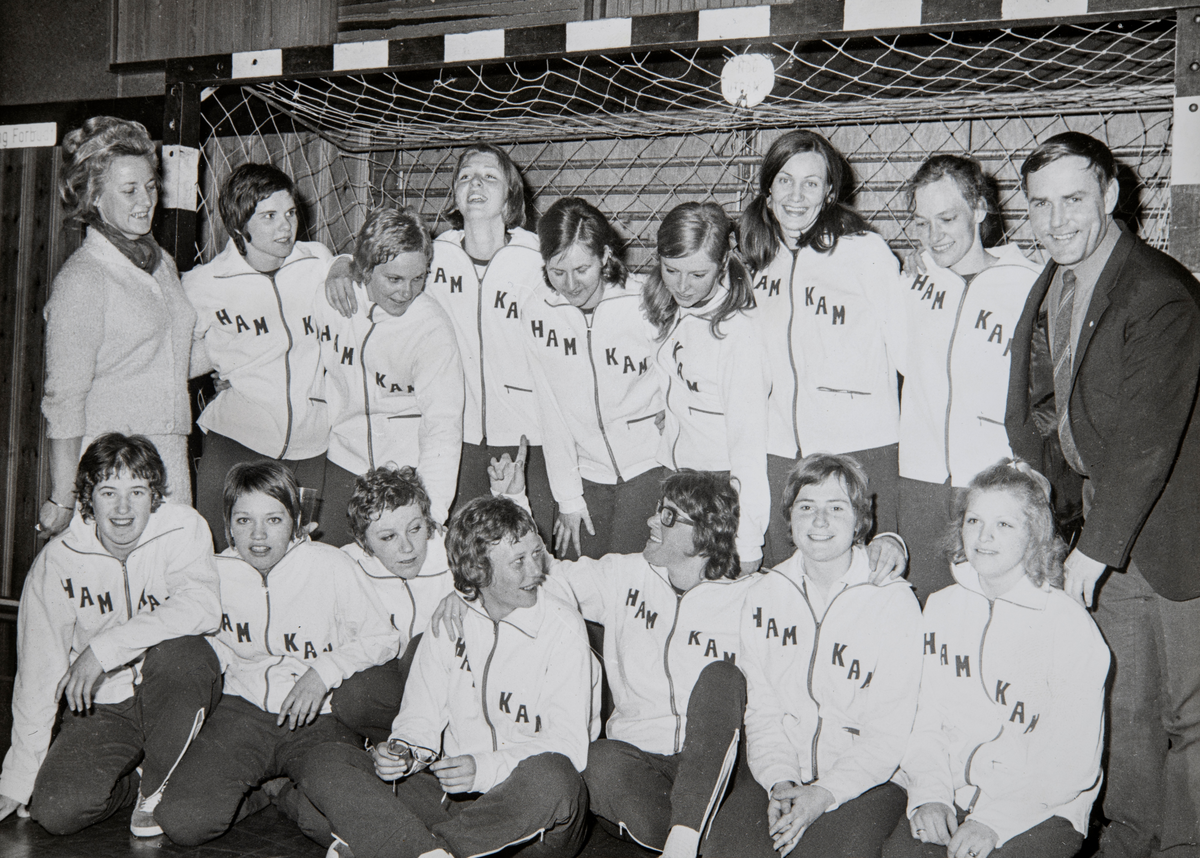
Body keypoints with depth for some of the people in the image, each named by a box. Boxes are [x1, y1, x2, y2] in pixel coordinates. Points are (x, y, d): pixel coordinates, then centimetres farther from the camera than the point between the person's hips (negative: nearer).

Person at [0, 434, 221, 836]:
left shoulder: (182, 528, -11)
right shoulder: (57, 560, -7)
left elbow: (203, 607, -29)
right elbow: (38, 675, -3)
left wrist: (105, 648, -33)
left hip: (178, 697, -1)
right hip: (102, 706, 1)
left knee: (178, 647, -34)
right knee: (56, 810, -23)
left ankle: (159, 785, -10)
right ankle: (131, 782, 12)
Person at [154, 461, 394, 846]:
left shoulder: (330, 565, -5)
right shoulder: (215, 573, 4)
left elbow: (383, 639, 0)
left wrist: (324, 671, -12)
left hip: (318, 717, -2)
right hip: (243, 709, 2)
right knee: (183, 822, -21)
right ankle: (252, 794, 11)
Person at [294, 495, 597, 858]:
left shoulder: (563, 626, -2)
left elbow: (567, 743, -11)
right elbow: (422, 718, 9)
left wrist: (484, 768, -25)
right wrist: (403, 751, -15)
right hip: (448, 793, 4)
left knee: (551, 777, -39)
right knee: (325, 763, -12)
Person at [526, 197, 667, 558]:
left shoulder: (645, 303, -13)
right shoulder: (537, 310, -6)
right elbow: (550, 407, -1)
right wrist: (568, 497, -1)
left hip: (648, 463, -3)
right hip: (585, 469, 3)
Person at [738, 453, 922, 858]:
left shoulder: (894, 601, -2)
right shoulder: (763, 596, 10)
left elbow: (891, 730, -7)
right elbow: (761, 709, 7)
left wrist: (825, 793, -18)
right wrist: (779, 782, -11)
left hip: (866, 779, -2)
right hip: (781, 780, 3)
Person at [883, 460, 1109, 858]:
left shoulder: (1071, 627, -4)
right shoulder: (940, 607, 11)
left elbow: (1071, 760, -9)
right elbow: (924, 719, 9)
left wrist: (994, 821, -18)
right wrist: (930, 793, -8)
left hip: (1042, 810, -3)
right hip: (949, 798, 3)